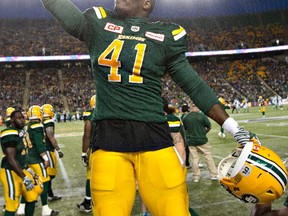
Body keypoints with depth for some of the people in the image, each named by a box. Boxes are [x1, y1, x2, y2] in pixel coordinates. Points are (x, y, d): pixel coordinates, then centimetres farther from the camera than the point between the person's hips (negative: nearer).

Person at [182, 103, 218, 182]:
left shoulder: (185, 118, -7)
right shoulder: (202, 116, -13)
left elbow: (184, 129, 6)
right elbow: (209, 127, -3)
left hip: (191, 141, 2)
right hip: (202, 140, -2)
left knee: (194, 159, 10)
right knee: (208, 157, 10)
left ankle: (196, 177, 17)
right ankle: (213, 175, 18)